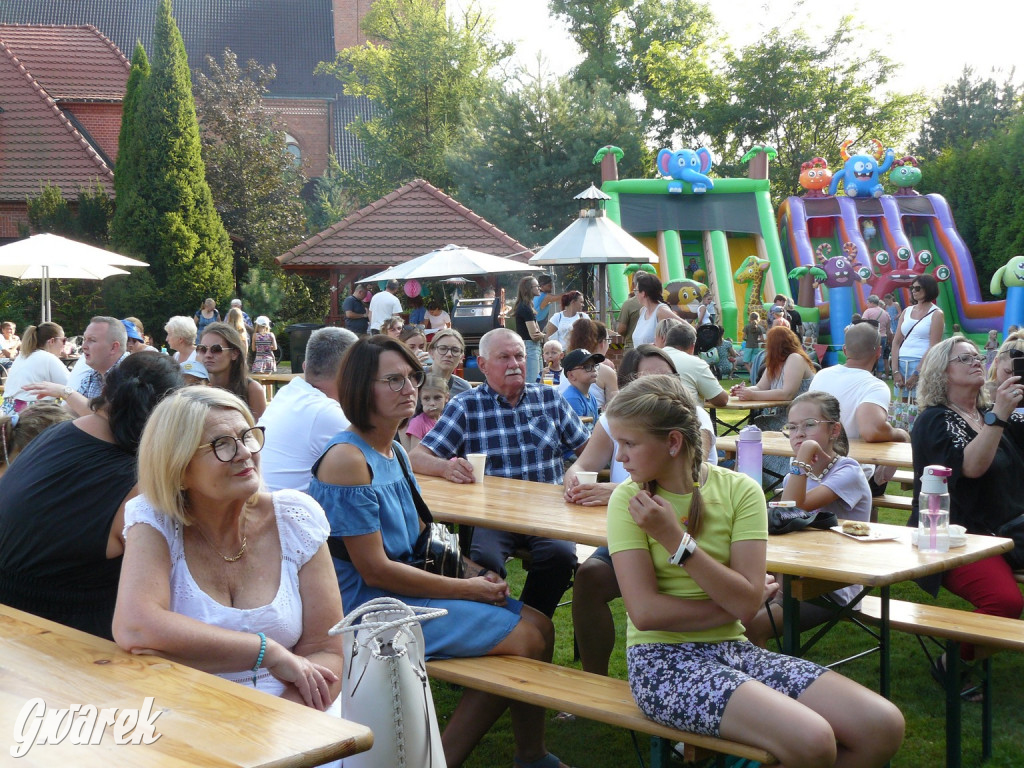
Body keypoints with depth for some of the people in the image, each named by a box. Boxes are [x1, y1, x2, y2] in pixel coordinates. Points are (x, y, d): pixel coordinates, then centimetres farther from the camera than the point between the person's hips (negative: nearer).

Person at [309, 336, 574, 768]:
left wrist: (469, 570, 0)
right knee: (525, 641, -12)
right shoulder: (347, 459, -18)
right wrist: (466, 589, -14)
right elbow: (375, 570, -20)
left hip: (408, 585, 9)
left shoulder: (395, 452, 12)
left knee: (539, 625, 4)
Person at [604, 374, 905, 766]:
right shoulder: (628, 501, -5)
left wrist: (676, 540, -17)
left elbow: (747, 603, -9)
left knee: (884, 726, -11)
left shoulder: (739, 490, 0)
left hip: (733, 648, 4)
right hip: (663, 659, -4)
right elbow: (645, 612, -13)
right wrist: (736, 604, -7)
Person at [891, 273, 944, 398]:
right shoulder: (907, 311, 15)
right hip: (902, 364, 5)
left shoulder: (936, 314, -1)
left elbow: (933, 348, -9)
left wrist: (917, 374, -14)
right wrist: (895, 371, -1)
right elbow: (896, 342, 10)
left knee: (921, 406, -9)